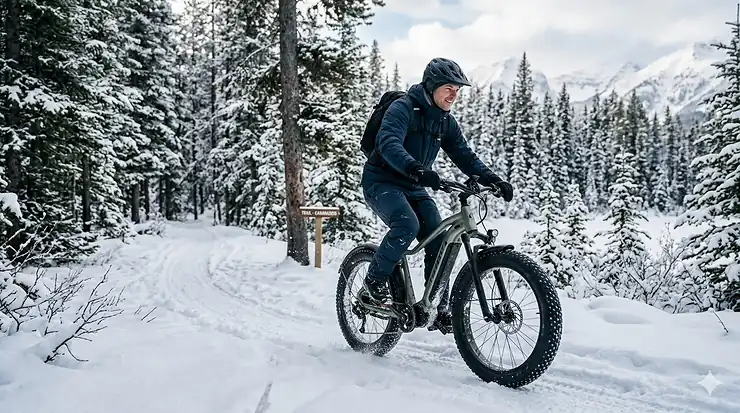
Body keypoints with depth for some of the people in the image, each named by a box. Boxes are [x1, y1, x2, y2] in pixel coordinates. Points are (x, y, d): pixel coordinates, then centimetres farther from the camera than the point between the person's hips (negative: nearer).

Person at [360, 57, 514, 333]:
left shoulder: (446, 121, 8)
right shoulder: (403, 108, -16)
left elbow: (464, 154, 5)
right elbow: (388, 142, -33)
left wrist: (491, 179, -11)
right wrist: (415, 169, -51)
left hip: (414, 188, 7)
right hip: (381, 181, -6)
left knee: (439, 240, -10)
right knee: (407, 225, -32)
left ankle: (438, 309, 1)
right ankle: (375, 279, -9)